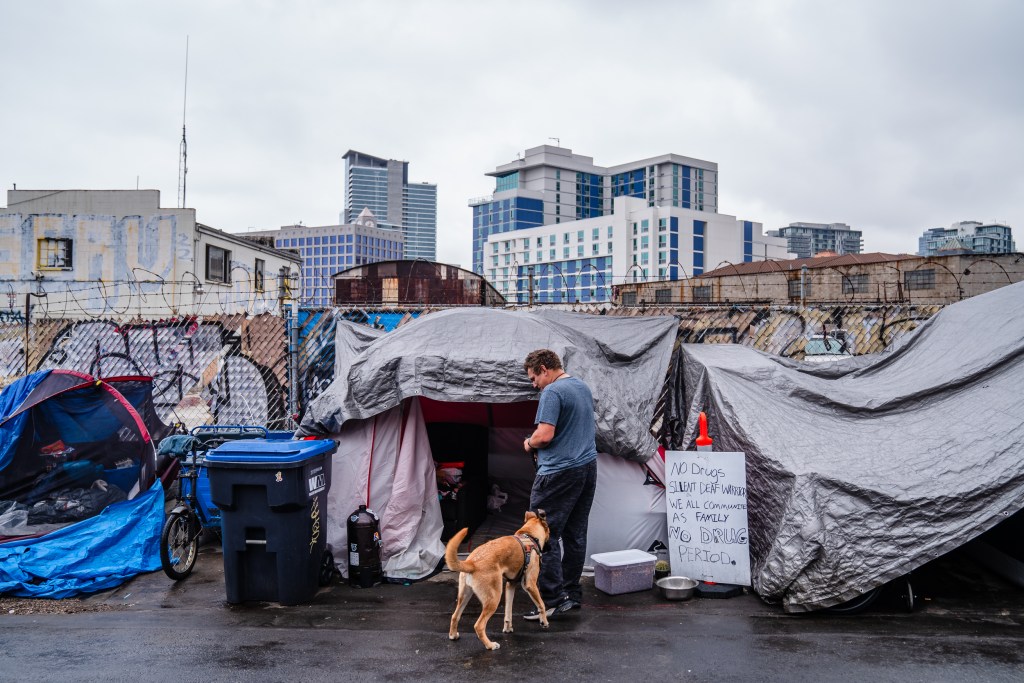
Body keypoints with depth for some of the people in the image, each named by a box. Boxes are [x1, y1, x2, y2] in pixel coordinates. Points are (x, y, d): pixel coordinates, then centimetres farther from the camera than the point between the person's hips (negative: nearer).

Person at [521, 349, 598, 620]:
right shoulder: (584, 387, 15)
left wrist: (529, 443, -1)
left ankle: (553, 599, -3)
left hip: (559, 473, -9)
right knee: (575, 534, 14)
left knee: (545, 536, -4)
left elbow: (545, 435, -22)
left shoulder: (552, 392, -14)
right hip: (588, 467, 9)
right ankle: (572, 594, 20)